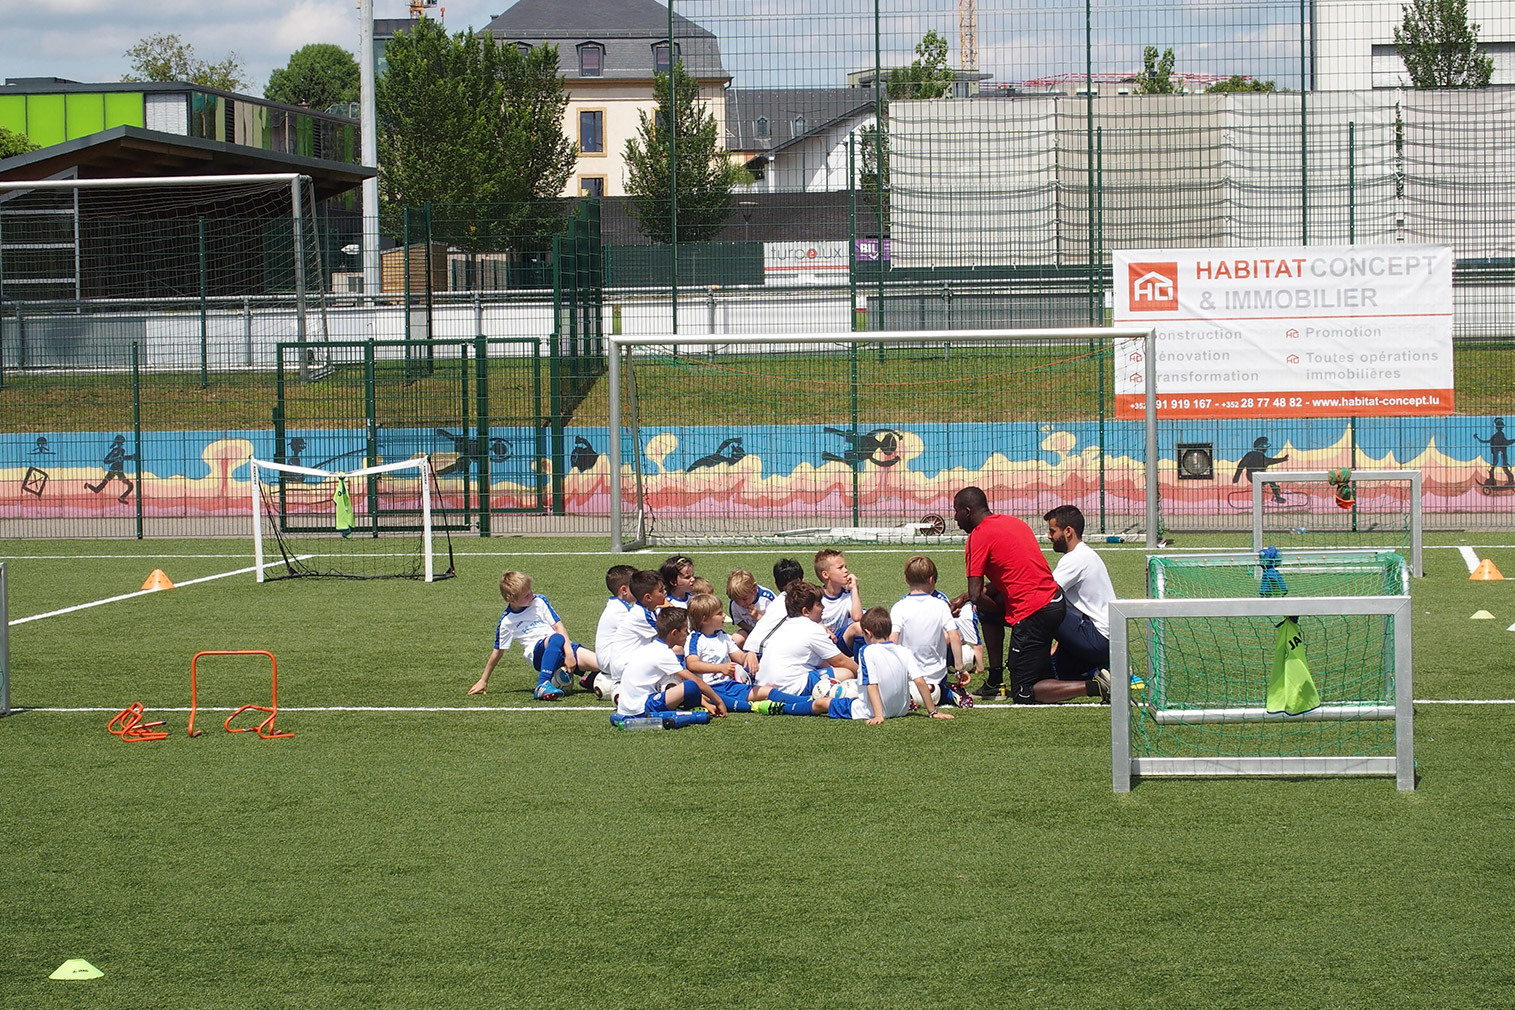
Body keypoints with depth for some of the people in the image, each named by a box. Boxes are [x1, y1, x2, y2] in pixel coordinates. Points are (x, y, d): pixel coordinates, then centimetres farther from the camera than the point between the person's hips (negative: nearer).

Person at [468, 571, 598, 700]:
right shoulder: (506, 622, 6)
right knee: (557, 639, -44)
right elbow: (498, 652, 16)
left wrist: (569, 652, -10)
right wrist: (483, 681, 21)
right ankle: (543, 685, -52)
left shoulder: (539, 601, 10)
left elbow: (558, 626, 5)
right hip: (537, 653, -3)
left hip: (564, 646, 3)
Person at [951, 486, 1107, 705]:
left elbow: (976, 596, -13)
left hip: (1033, 612, -9)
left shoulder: (979, 536, -9)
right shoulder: (1012, 522, 17)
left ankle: (1096, 687, -16)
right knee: (987, 612, 27)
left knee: (1023, 694, -1)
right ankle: (995, 680, 21)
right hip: (1056, 600, 9)